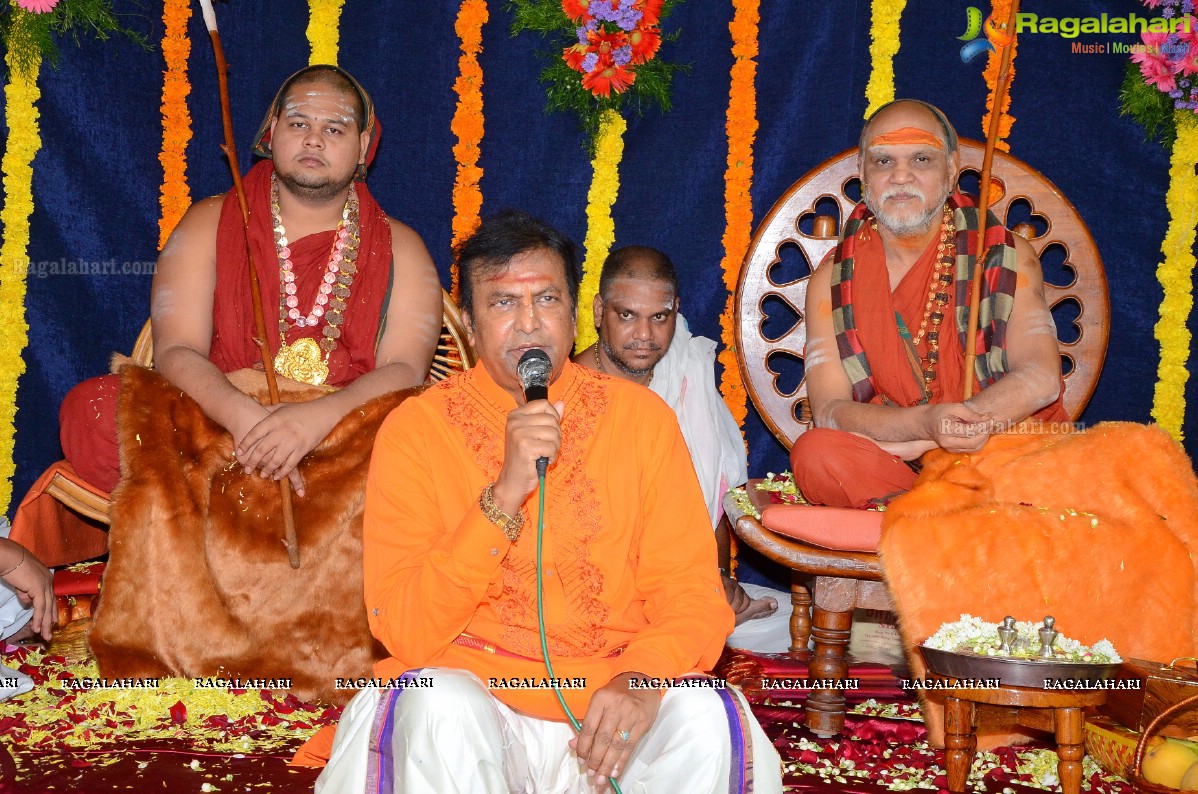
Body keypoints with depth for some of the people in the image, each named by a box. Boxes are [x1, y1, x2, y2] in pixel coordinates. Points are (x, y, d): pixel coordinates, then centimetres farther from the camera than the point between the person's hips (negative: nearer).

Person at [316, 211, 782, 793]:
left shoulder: (641, 417, 4)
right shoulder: (415, 430, -2)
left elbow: (692, 592, 1)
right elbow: (403, 632, -10)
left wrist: (644, 677, -21)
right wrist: (505, 495, -21)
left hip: (614, 703, 2)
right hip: (475, 691, -1)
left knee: (701, 714, -27)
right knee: (437, 705, -32)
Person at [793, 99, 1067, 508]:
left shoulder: (1006, 255, 5)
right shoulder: (833, 278, 5)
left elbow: (1040, 379, -8)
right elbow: (829, 410, -6)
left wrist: (912, 442, -18)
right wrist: (924, 422, -27)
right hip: (881, 466, 1)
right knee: (815, 452, -31)